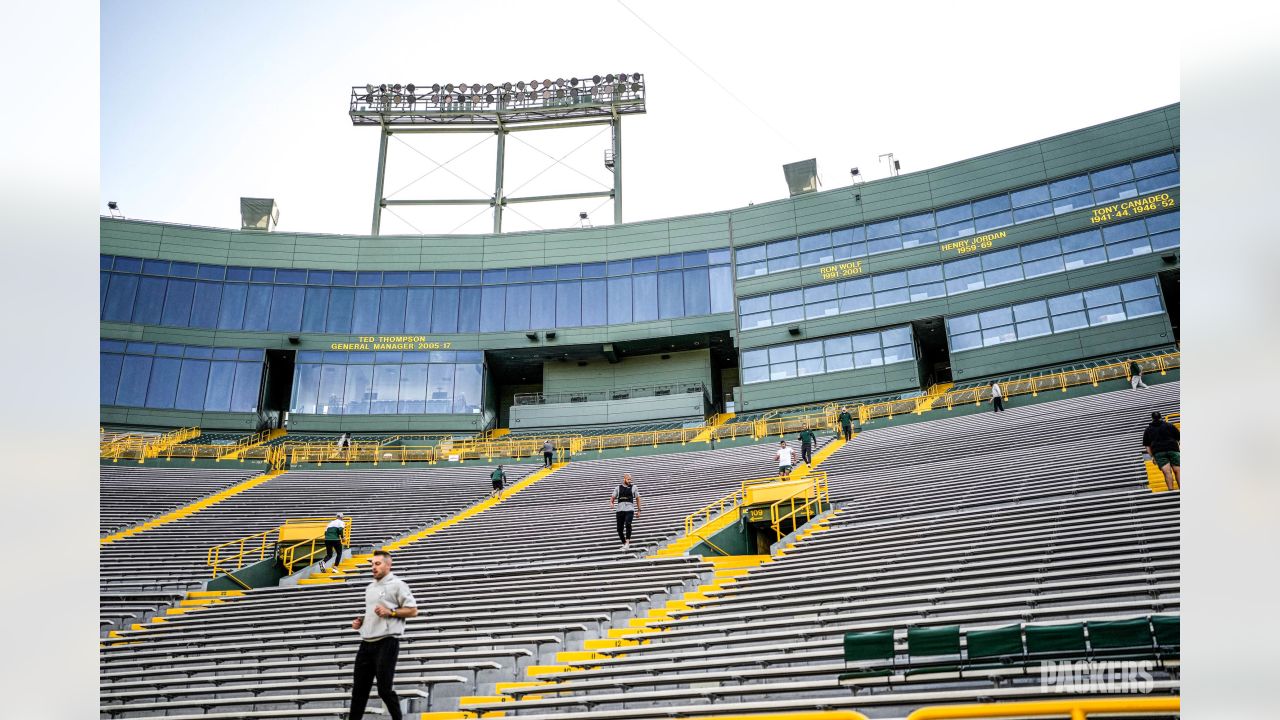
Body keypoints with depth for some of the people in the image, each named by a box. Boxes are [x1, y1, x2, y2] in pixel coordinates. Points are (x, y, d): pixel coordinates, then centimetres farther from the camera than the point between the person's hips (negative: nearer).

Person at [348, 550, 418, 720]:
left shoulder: (397, 585, -4)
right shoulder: (369, 588, 19)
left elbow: (413, 610, -7)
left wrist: (390, 612, -17)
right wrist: (360, 621, 10)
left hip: (386, 643, -7)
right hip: (366, 643, 7)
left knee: (384, 689, -4)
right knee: (359, 689, 8)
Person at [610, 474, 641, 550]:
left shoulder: (633, 488, 11)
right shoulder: (618, 488, 13)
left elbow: (637, 499, 15)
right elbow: (612, 498, 13)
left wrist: (639, 510, 11)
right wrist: (611, 503, -10)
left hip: (629, 510, -2)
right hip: (619, 510, 2)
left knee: (628, 524, -27)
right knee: (619, 529, 1)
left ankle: (627, 542, -25)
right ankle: (624, 543, 20)